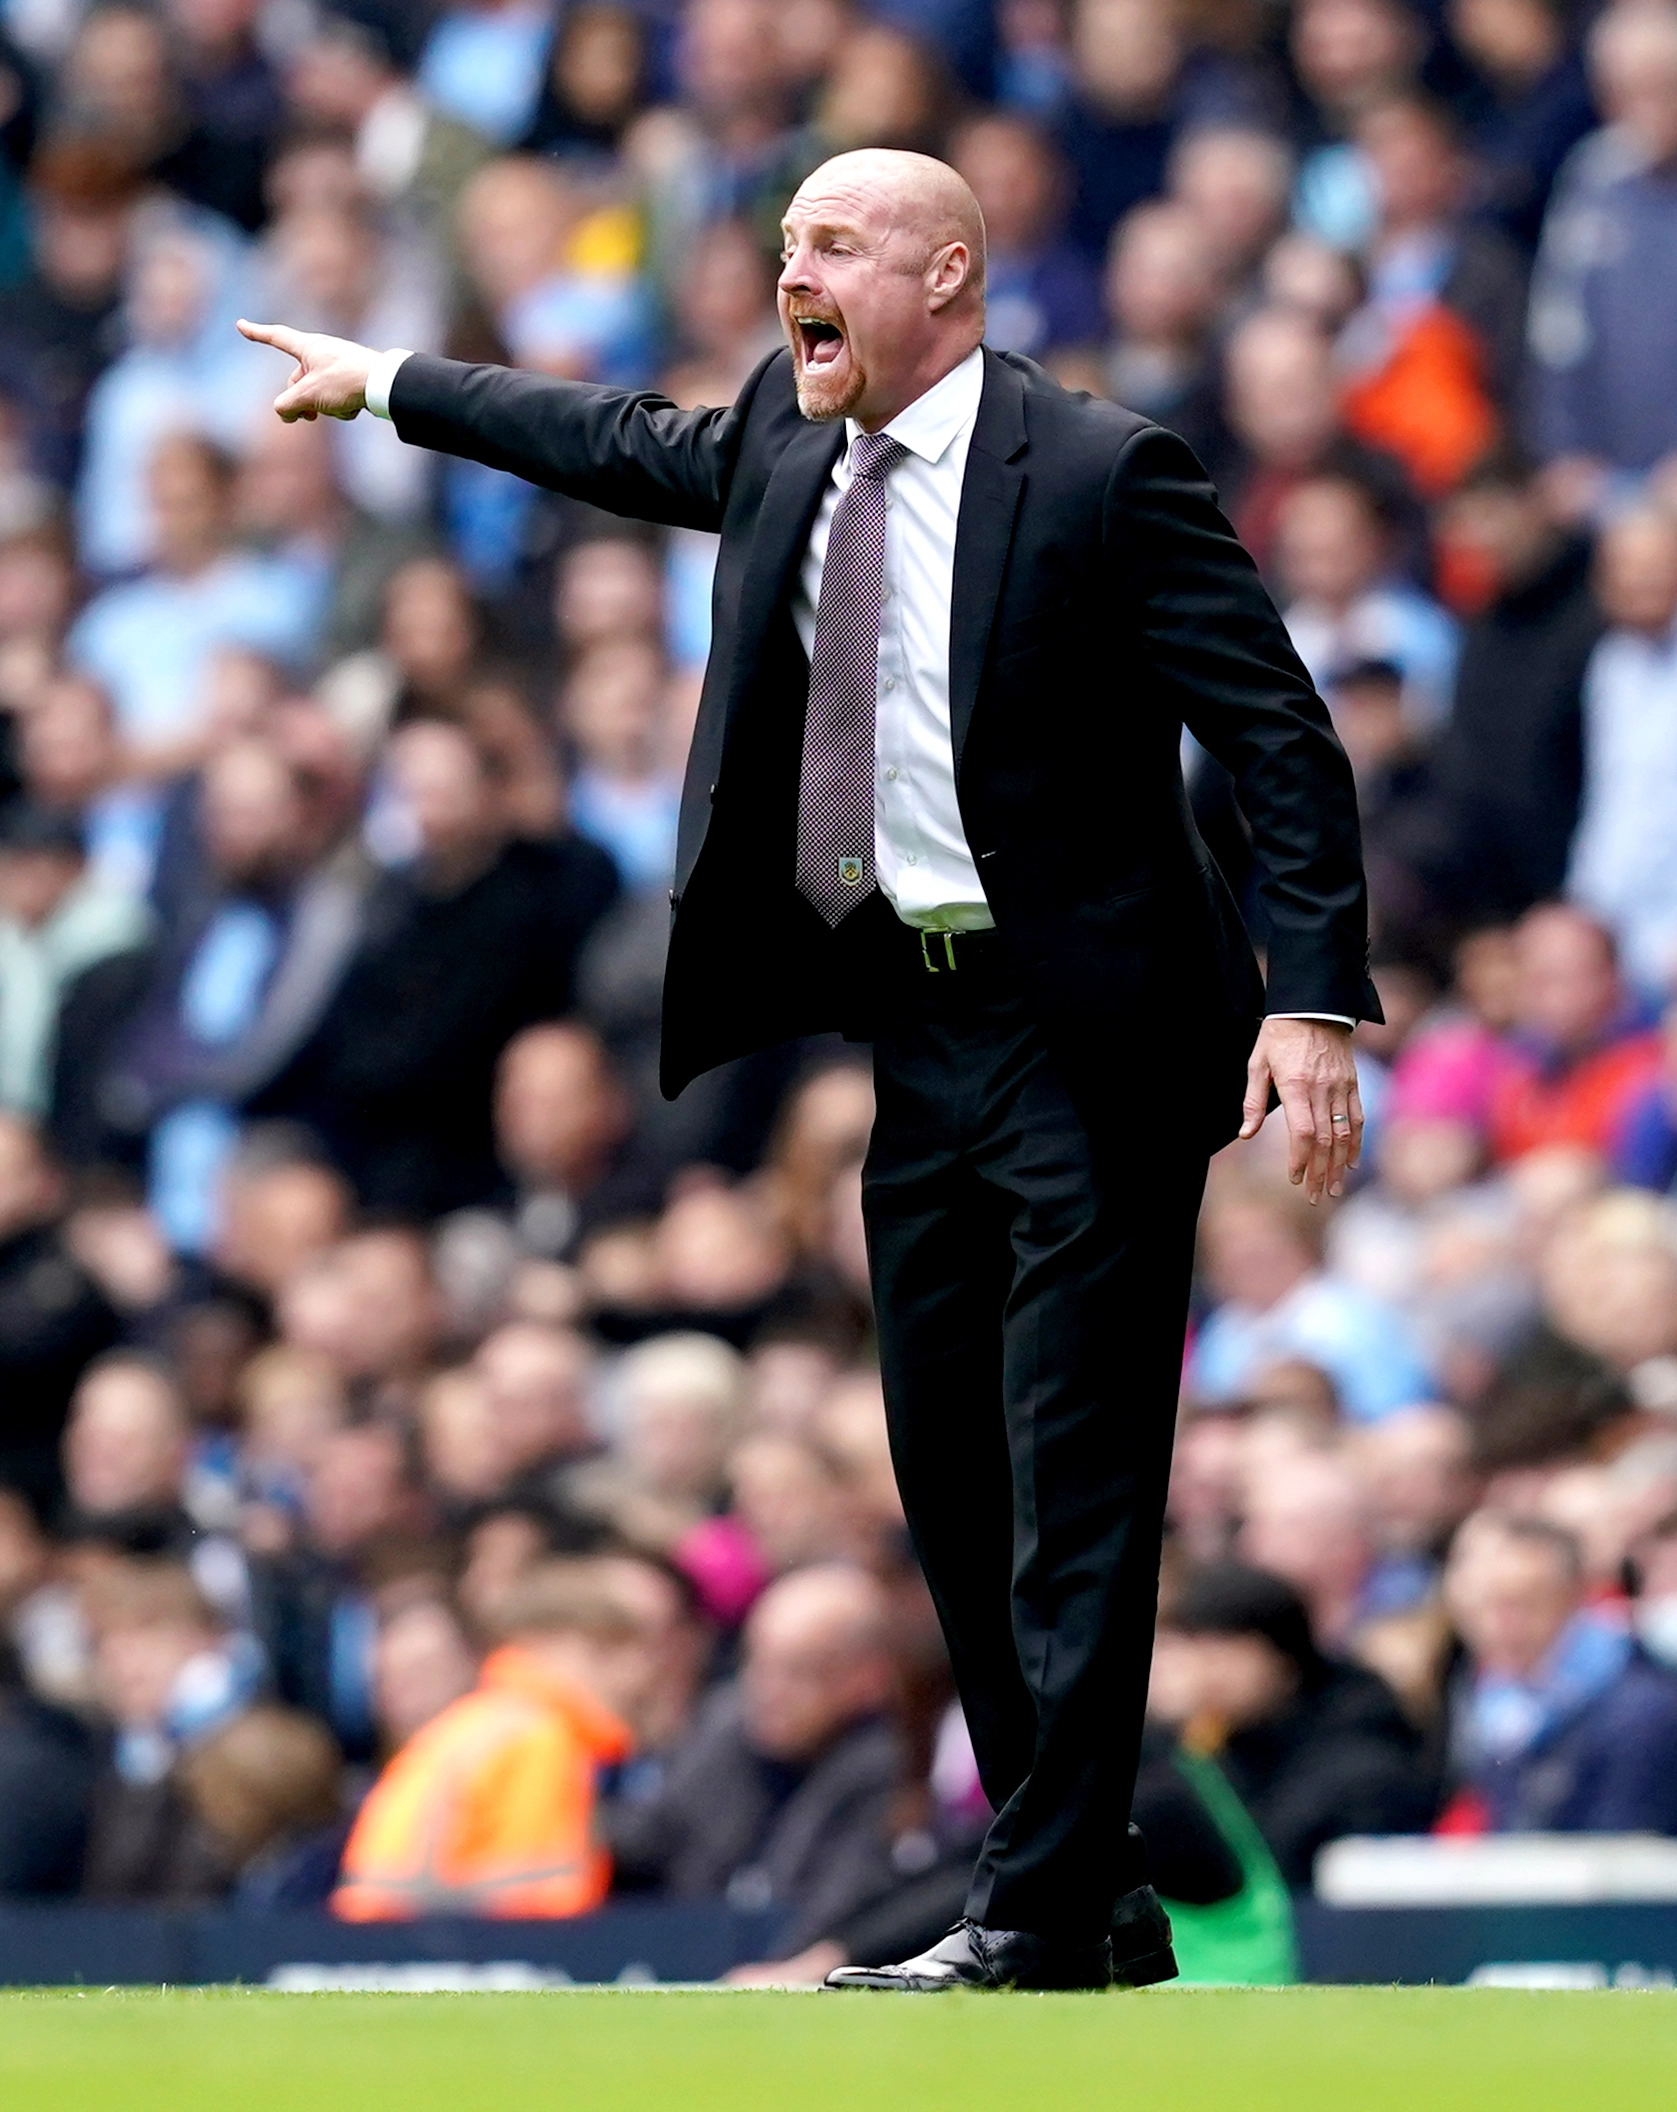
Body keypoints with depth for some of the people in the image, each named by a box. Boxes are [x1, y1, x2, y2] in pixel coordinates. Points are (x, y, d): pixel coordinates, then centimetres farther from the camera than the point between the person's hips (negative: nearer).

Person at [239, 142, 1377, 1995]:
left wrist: (1318, 1002, -21)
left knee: (1074, 1491, -8)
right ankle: (1096, 1912, 16)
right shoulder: (785, 443, 9)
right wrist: (390, 383, 38)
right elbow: (622, 447, 31)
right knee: (954, 1486, 9)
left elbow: (1281, 737, -13)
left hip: (1081, 1041, -8)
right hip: (917, 1028, 8)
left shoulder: (1098, 473, -12)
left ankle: (1038, 1918, -7)